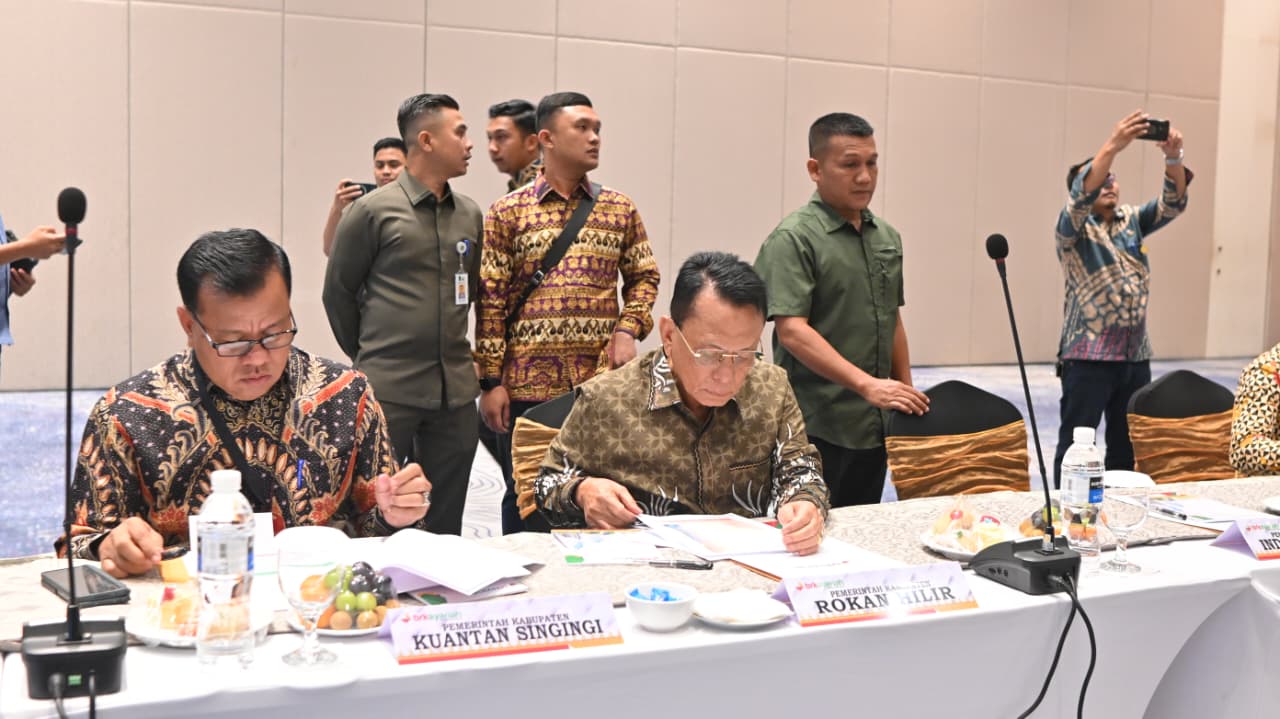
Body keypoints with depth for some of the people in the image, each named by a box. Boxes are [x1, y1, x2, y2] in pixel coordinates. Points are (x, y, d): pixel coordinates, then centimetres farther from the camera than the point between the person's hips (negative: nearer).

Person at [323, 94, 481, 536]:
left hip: (455, 391, 5)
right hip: (388, 392, -4)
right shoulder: (373, 211, -6)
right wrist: (367, 358, 7)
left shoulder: (470, 215, 9)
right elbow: (338, 291, 2)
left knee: (445, 525, 12)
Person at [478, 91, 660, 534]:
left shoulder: (620, 209, 9)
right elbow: (490, 302, -1)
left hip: (602, 382, 2)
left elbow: (644, 277, 16)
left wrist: (628, 329, -3)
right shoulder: (508, 212, 1)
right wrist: (491, 382, -4)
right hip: (528, 385, -2)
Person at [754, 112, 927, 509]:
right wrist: (867, 384, -26)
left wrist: (907, 393, 17)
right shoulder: (794, 238, -10)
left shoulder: (887, 236, 14)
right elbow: (791, 330, -19)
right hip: (818, 430, -7)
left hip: (873, 427, 7)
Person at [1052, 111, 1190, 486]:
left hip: (1136, 354, 6)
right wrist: (1112, 146, -37)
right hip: (1089, 355, -6)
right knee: (1076, 444, -2)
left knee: (1128, 445, 12)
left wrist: (1173, 157, -22)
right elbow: (1082, 195, -24)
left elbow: (1172, 203, -2)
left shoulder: (1132, 220, 13)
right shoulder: (1072, 227, -3)